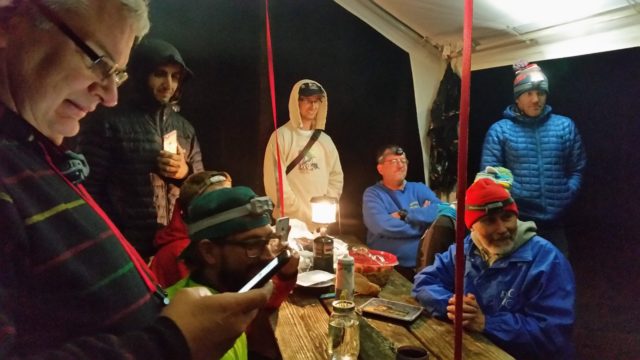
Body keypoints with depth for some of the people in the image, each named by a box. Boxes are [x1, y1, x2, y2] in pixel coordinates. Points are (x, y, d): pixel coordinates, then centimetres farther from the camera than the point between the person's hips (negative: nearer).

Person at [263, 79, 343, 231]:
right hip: (291, 222, -5)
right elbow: (274, 182, -13)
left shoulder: (325, 140, 11)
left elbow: (336, 177, 13)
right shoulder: (282, 136, -7)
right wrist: (300, 213, -13)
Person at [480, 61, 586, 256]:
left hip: (554, 222, 3)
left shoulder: (565, 126, 7)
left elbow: (577, 170, 9)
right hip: (515, 221, -2)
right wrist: (514, 195, -16)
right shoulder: (499, 130, -1)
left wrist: (565, 196, -4)